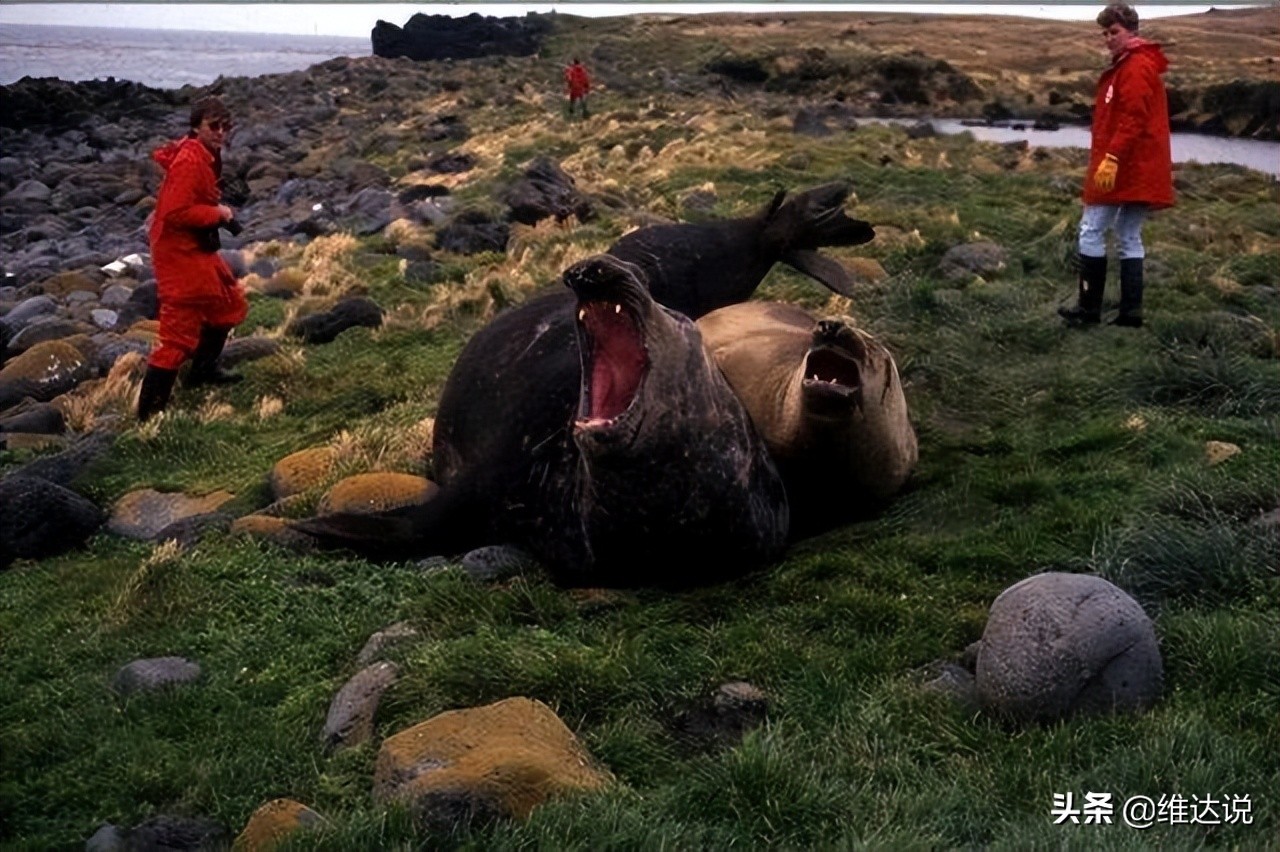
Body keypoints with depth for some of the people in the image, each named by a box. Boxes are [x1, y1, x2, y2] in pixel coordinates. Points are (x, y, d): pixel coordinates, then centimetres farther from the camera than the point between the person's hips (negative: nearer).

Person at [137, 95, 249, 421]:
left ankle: (204, 369, 40)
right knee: (178, 332, -9)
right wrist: (218, 214, -17)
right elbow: (175, 212, -28)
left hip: (198, 249, 11)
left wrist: (218, 210, 3)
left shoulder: (205, 155, 9)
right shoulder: (189, 160, -22)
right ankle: (149, 411, -5)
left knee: (228, 303, 26)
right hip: (179, 252, -11)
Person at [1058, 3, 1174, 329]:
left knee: (1091, 232, -5)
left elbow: (1133, 119, -22)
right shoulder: (1128, 66, 20)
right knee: (1129, 238, 9)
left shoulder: (1136, 67, -12)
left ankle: (1089, 308, -2)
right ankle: (1131, 312, 8)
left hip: (1122, 168, -10)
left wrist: (1111, 158, -26)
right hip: (1138, 171, 10)